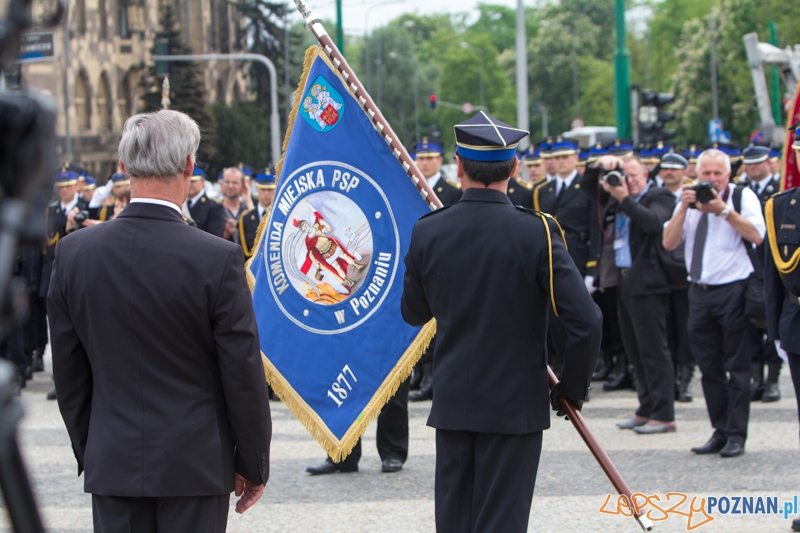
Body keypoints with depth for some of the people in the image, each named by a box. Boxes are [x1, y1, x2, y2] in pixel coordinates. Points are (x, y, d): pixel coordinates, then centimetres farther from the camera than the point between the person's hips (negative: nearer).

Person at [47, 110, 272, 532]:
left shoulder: (75, 252, -3)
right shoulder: (217, 259, -14)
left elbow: (68, 373, 5)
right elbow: (244, 374, -8)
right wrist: (253, 464, 4)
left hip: (112, 465, 3)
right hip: (195, 464, -3)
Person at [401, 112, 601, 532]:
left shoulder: (426, 233, -3)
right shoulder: (536, 232, -13)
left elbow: (413, 313, 12)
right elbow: (585, 321, -17)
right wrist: (573, 387, -3)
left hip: (452, 404, 3)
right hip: (516, 406, -3)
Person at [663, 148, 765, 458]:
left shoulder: (742, 196, -1)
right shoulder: (690, 201, 12)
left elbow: (757, 236, -16)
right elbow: (669, 243, 3)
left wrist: (723, 209, -19)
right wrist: (684, 208, -9)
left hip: (733, 290, -5)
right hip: (700, 292, 5)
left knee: (737, 368, -2)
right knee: (710, 368, 8)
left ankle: (736, 435, 2)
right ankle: (720, 432, 16)